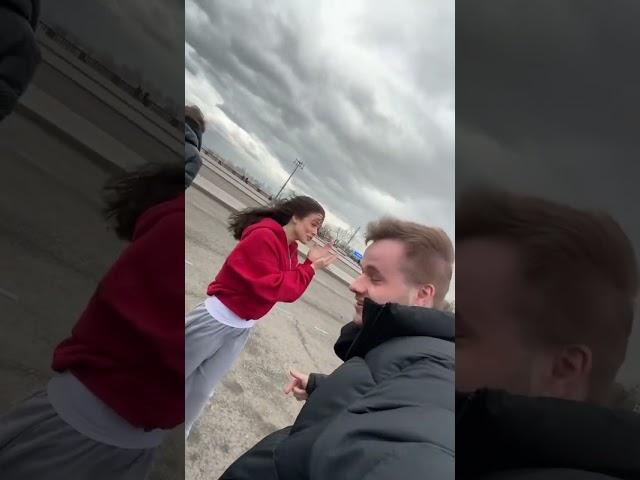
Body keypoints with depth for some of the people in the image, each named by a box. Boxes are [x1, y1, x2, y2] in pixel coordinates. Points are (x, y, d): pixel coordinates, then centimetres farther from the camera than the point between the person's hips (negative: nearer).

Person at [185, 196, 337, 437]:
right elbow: (269, 287, -27)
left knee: (201, 390, 19)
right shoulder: (263, 236, -22)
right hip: (217, 320, -7)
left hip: (243, 329, 7)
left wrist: (311, 263, -8)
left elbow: (289, 292, 2)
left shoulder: (291, 250, 5)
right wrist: (310, 268, -19)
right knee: (186, 377, 14)